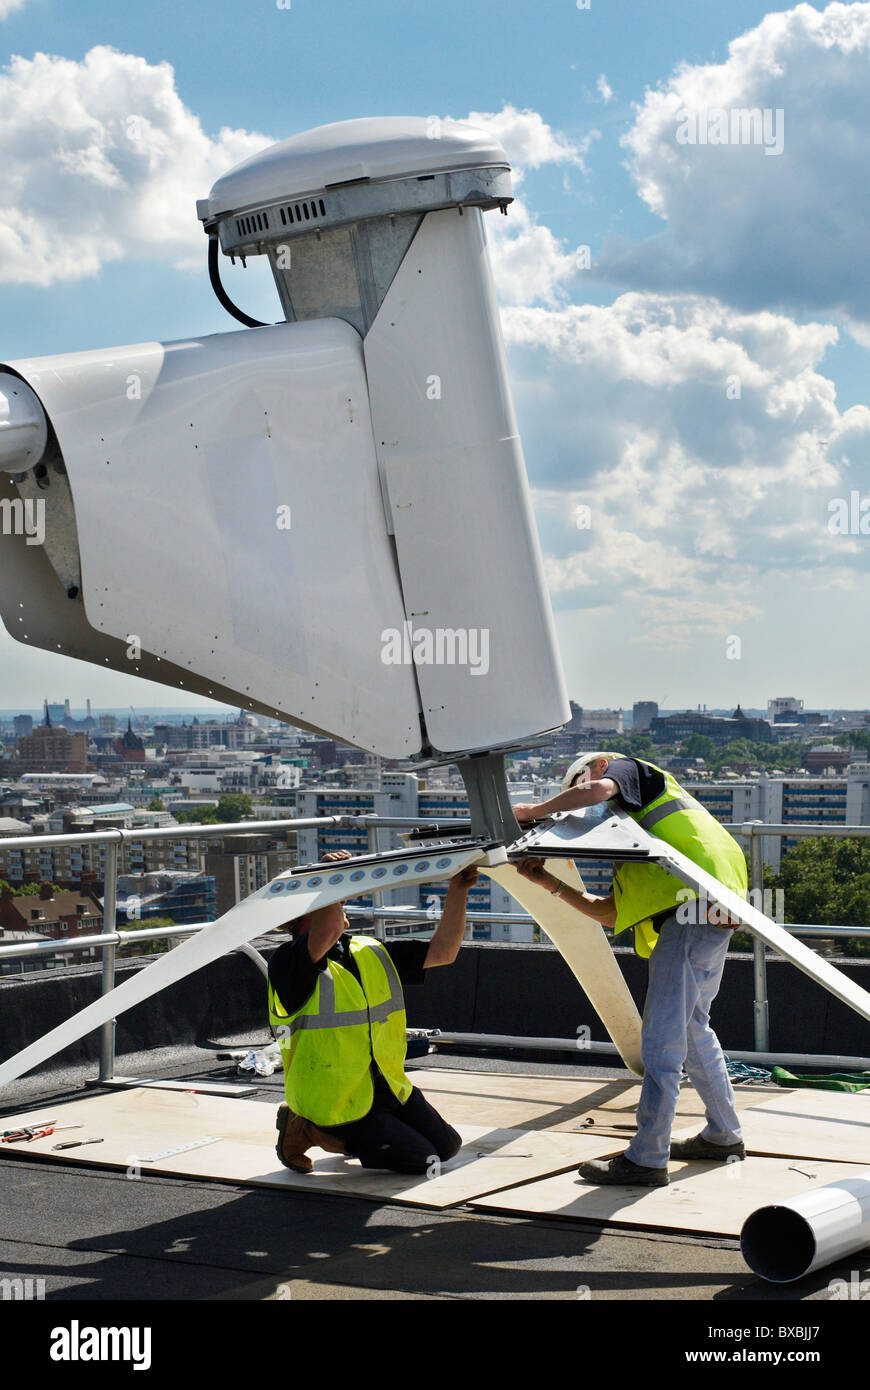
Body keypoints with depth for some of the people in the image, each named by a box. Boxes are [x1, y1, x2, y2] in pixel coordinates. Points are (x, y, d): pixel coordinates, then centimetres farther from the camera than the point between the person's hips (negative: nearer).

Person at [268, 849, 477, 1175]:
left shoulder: (371, 953, 3)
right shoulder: (289, 965, -21)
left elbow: (442, 952, 5)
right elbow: (327, 931, -42)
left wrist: (457, 890, -4)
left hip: (389, 1088, 8)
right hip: (335, 1102, -8)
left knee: (446, 1146, 13)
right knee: (420, 1160, -10)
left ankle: (358, 1134, 28)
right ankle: (309, 1130, 3)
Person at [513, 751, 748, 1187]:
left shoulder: (627, 768, 13)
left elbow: (599, 790, -13)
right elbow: (610, 913, 24)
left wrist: (534, 811, -3)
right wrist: (550, 883, 22)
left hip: (695, 899, -10)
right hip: (712, 919, 10)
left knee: (662, 1037, -9)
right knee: (692, 1028, 22)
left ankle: (647, 1158, -7)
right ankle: (724, 1135, 34)